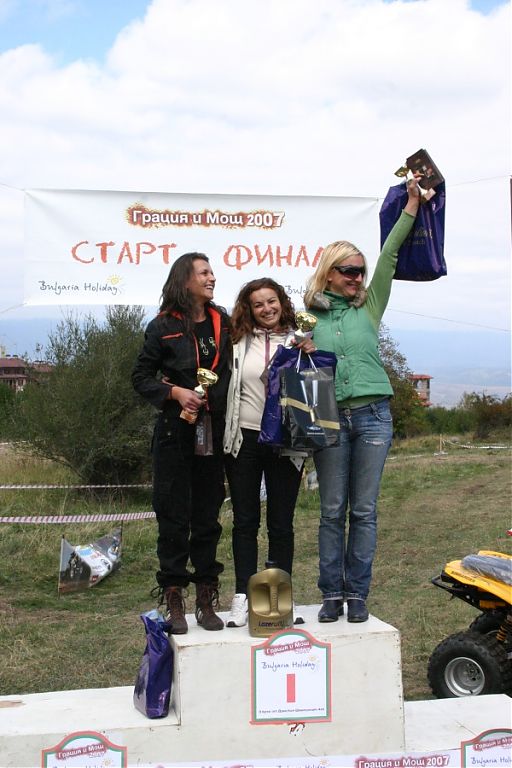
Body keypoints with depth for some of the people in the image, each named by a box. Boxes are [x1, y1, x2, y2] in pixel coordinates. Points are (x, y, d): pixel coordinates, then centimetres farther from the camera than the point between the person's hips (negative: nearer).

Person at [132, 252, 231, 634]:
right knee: (174, 517, 1)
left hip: (214, 432, 3)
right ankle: (174, 602, 10)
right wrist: (175, 392, -12)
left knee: (208, 517, 7)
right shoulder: (164, 326, 0)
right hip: (175, 433, -3)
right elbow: (141, 376, 2)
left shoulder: (224, 324, 9)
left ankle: (206, 600, 16)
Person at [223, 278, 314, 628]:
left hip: (285, 443, -1)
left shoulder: (298, 341, 3)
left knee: (281, 523, 5)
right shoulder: (240, 341, 5)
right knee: (245, 521, 5)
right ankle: (242, 597, 10)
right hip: (244, 439, 1)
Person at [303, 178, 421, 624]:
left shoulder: (369, 306, 11)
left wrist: (411, 208, 0)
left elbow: (389, 258, 4)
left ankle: (357, 594, 12)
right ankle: (332, 594, 12)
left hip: (372, 415, 1)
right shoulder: (310, 315, 7)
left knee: (364, 511, 3)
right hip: (329, 418, -1)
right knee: (332, 511, 3)